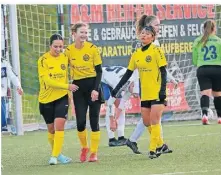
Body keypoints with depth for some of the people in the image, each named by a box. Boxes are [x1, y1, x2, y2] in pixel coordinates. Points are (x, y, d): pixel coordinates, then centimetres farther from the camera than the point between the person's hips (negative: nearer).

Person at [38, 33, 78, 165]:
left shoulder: (65, 57, 1)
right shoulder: (43, 60, -12)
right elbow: (48, 81, -19)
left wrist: (67, 91, 14)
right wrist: (67, 86, -21)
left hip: (62, 97, 2)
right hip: (47, 99, -2)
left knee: (59, 125, -14)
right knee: (51, 128, 10)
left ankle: (55, 156, -13)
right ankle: (57, 153, 28)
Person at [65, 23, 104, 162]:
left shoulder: (92, 48, -6)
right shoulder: (68, 51, -1)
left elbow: (99, 71, -4)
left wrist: (96, 89, -13)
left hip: (93, 86, -2)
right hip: (78, 88, 2)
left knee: (94, 120, -3)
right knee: (80, 122, -4)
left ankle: (94, 152, 6)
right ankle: (84, 148, 20)